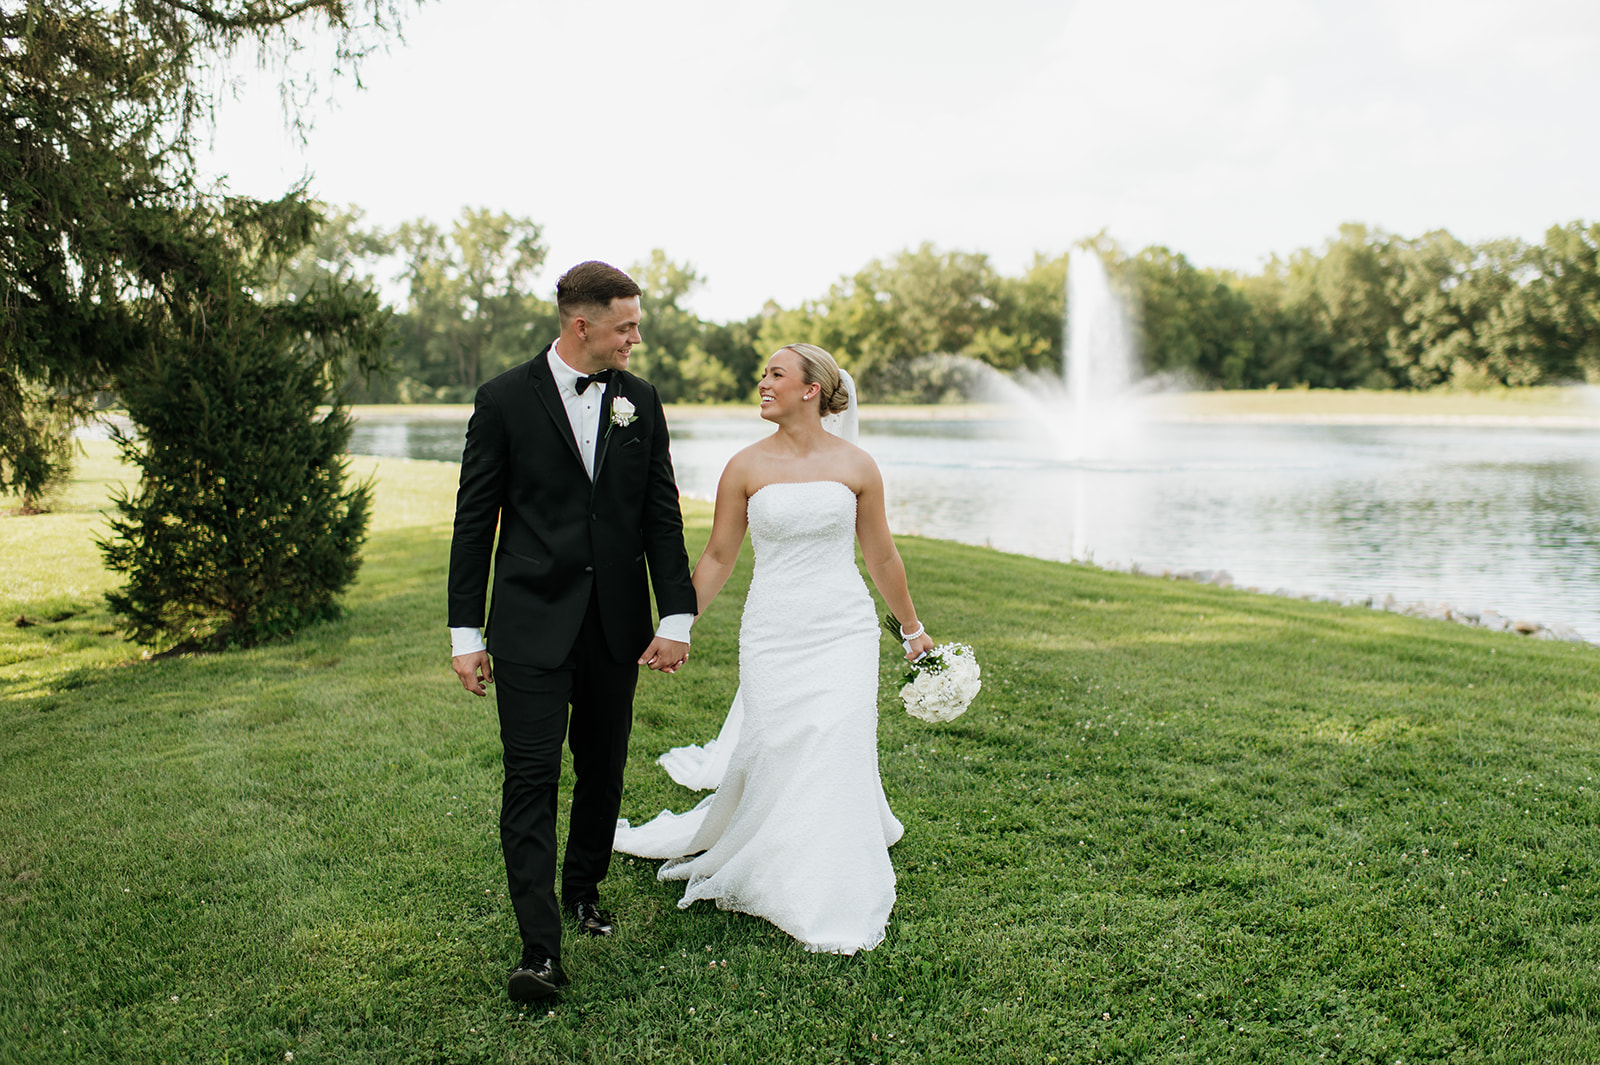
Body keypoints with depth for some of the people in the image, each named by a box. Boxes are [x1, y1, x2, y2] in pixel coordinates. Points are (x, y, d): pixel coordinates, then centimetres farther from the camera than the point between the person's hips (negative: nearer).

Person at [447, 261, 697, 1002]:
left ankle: (584, 887, 36)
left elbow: (661, 516, 7)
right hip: (531, 626, -3)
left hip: (616, 628, 4)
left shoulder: (639, 402, 6)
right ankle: (540, 947, -3)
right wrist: (465, 633, -3)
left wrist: (675, 617, 0)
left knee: (603, 771, 13)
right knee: (532, 779, -6)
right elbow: (474, 522, -1)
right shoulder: (505, 400, -4)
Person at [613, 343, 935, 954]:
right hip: (772, 634, 1)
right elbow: (717, 558, 8)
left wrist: (913, 629, 18)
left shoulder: (855, 465, 1)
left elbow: (881, 557, 11)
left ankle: (838, 904, 10)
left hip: (843, 632, 0)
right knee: (777, 758, 1)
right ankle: (792, 888, 25)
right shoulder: (746, 468, 1)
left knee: (837, 758, -7)